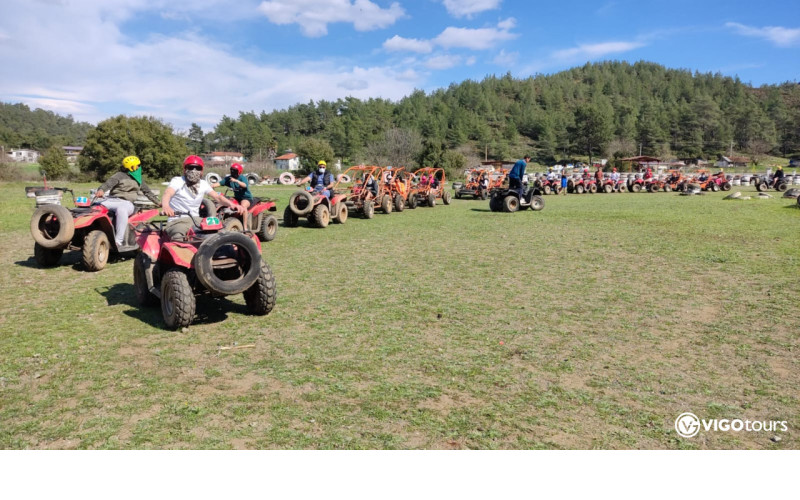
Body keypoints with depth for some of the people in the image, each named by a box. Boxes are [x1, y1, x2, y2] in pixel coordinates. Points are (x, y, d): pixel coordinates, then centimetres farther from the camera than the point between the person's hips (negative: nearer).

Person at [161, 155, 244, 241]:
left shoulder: (203, 184, 10)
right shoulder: (177, 181, -3)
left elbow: (217, 197, -2)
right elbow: (167, 194, -23)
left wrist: (232, 204, -25)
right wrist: (165, 206, -48)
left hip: (196, 221, 4)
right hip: (177, 221, -4)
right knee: (179, 238, -36)